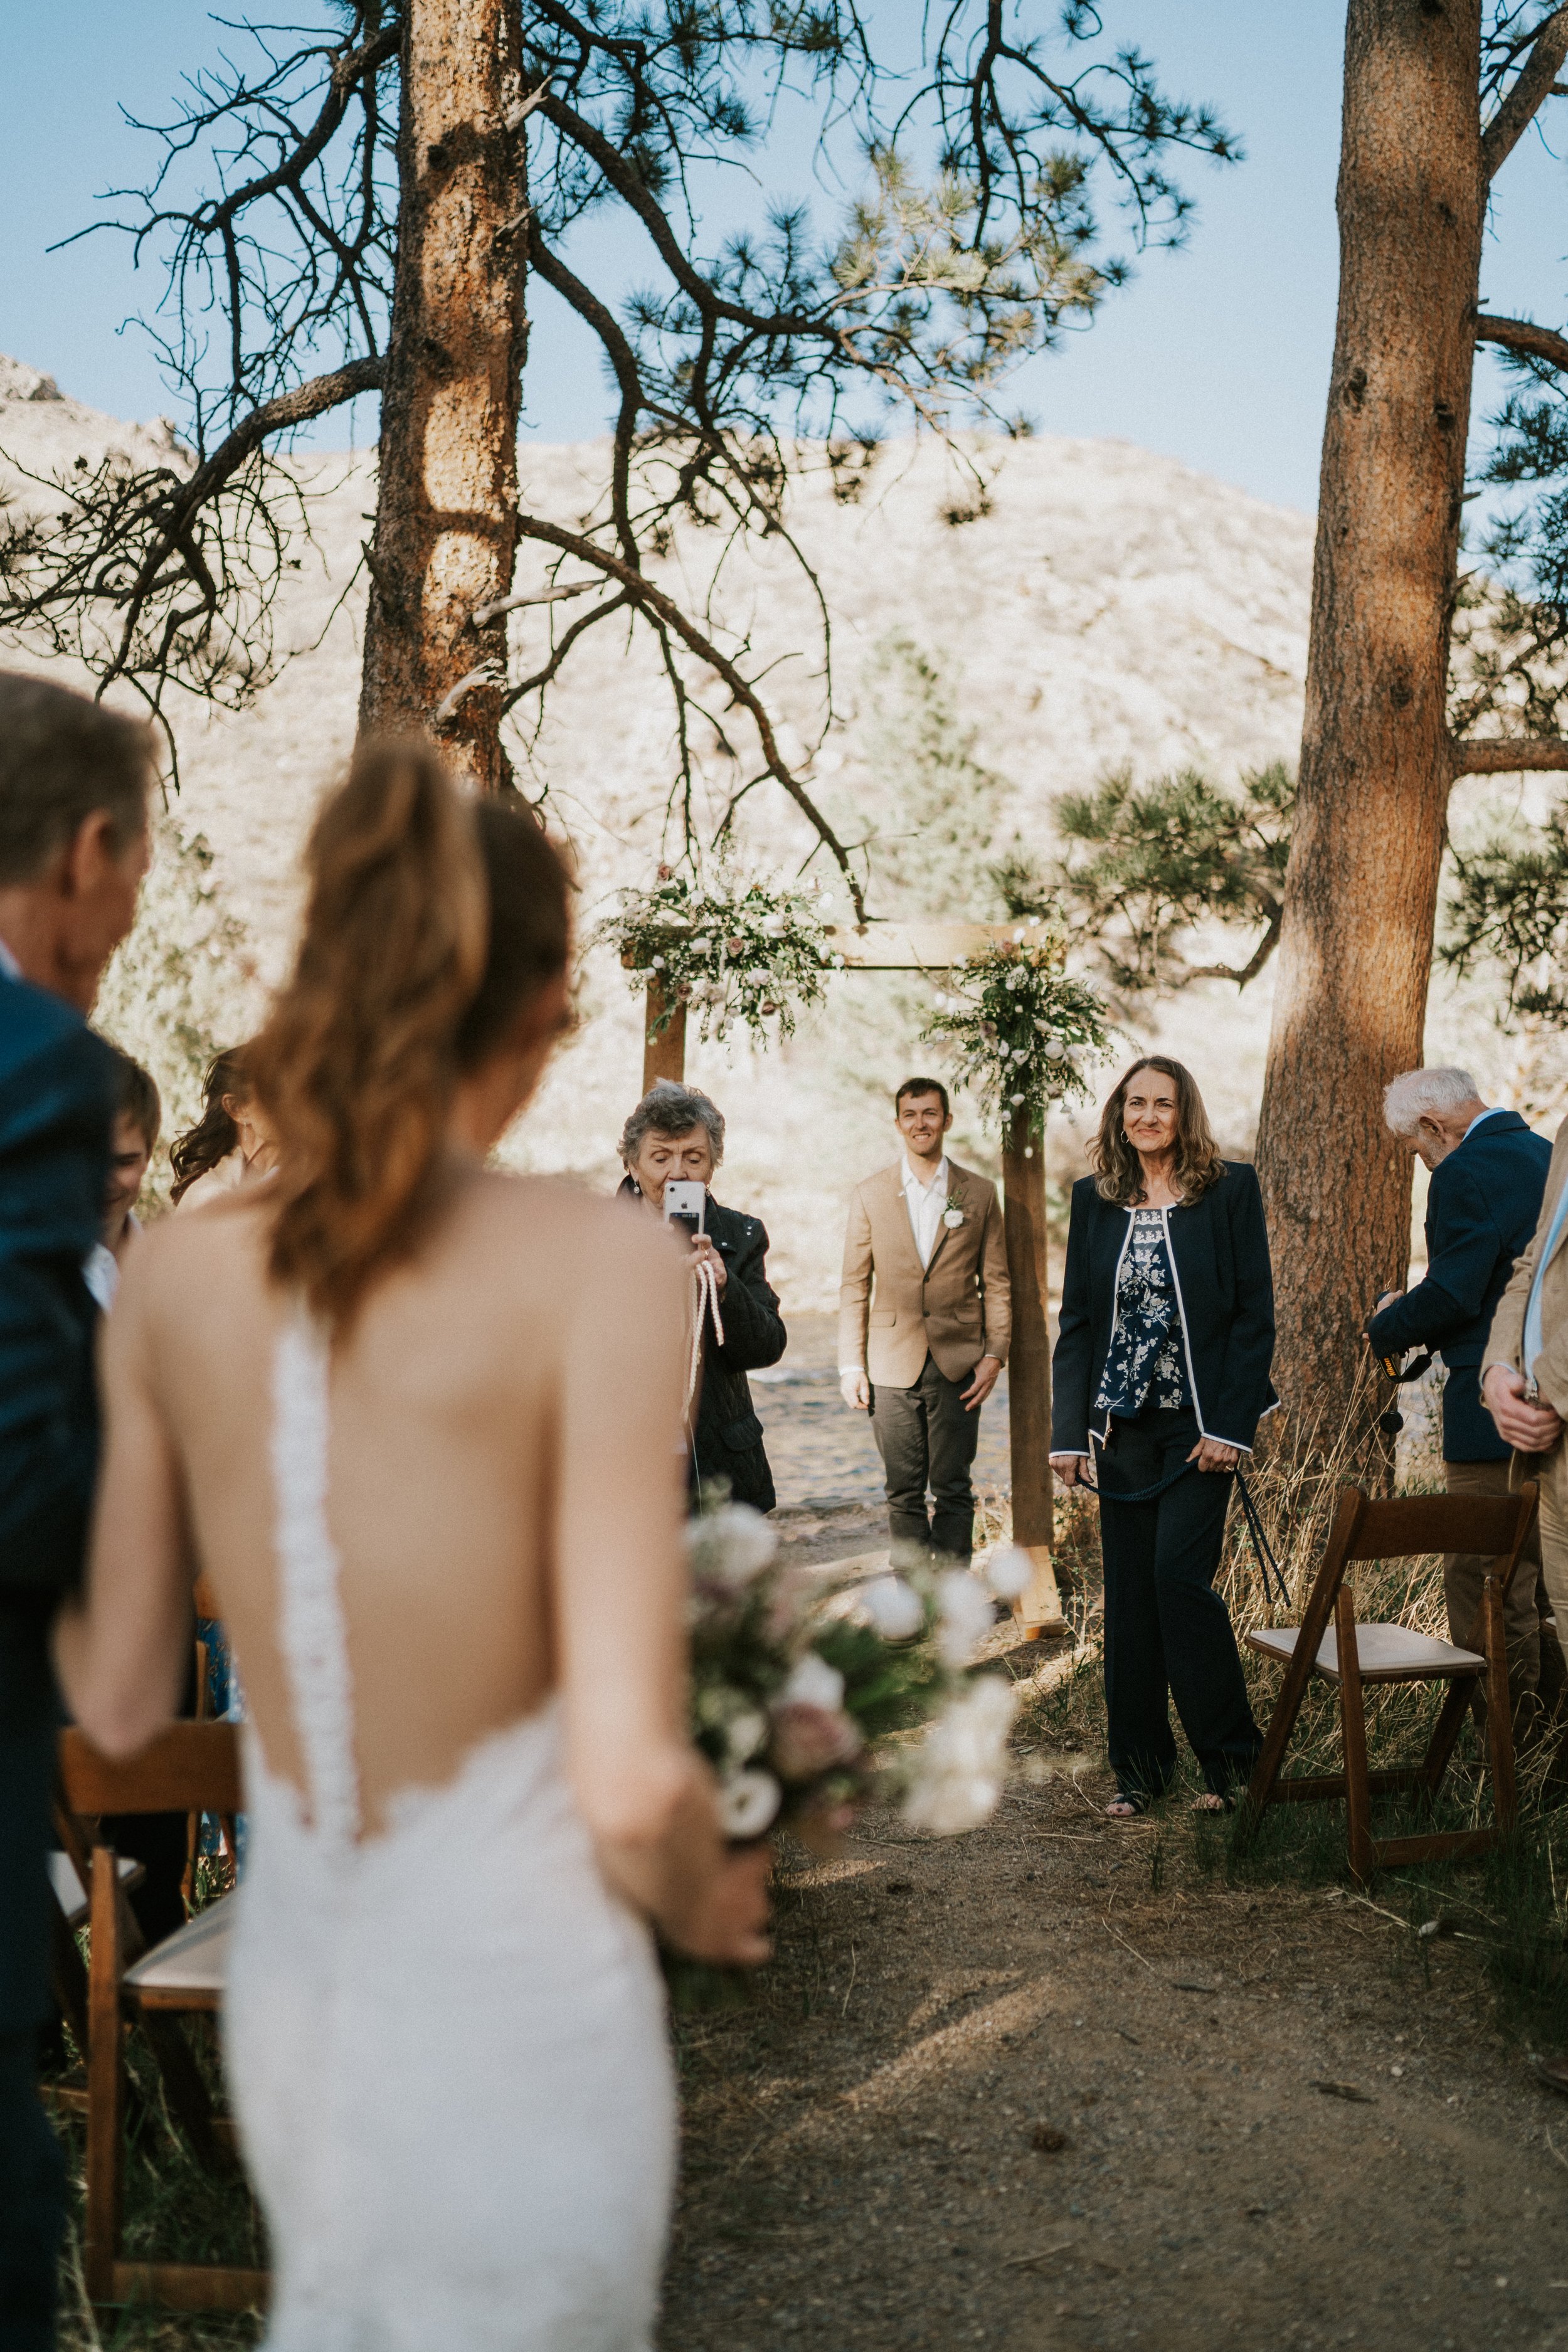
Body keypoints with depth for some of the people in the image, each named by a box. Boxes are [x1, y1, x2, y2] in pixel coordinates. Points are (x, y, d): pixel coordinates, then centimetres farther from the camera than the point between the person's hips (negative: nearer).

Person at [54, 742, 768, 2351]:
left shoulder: (175, 1274, -5)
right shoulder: (597, 1266, -19)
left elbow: (121, 1703, 5)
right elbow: (632, 1786, -20)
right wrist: (707, 1907, 1)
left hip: (291, 1977, 5)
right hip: (512, 1996, -4)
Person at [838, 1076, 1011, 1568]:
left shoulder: (980, 1194, 6)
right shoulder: (869, 1196, 6)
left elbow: (996, 1283, 7)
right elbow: (854, 1288, 6)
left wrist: (994, 1354, -3)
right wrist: (851, 1366, 1)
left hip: (958, 1363, 0)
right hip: (893, 1364, 0)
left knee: (953, 1490, 2)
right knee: (903, 1493, 5)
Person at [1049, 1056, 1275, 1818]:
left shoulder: (1230, 1189, -2)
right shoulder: (1095, 1199, 8)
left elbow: (1254, 1312, -4)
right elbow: (1076, 1319, 9)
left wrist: (1229, 1425, -12)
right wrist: (1069, 1431, 2)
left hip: (1201, 1424, -4)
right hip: (1124, 1425, 4)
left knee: (1179, 1574, -13)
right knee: (1128, 1595, 6)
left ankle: (1230, 1754, 5)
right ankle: (1139, 1768, 18)